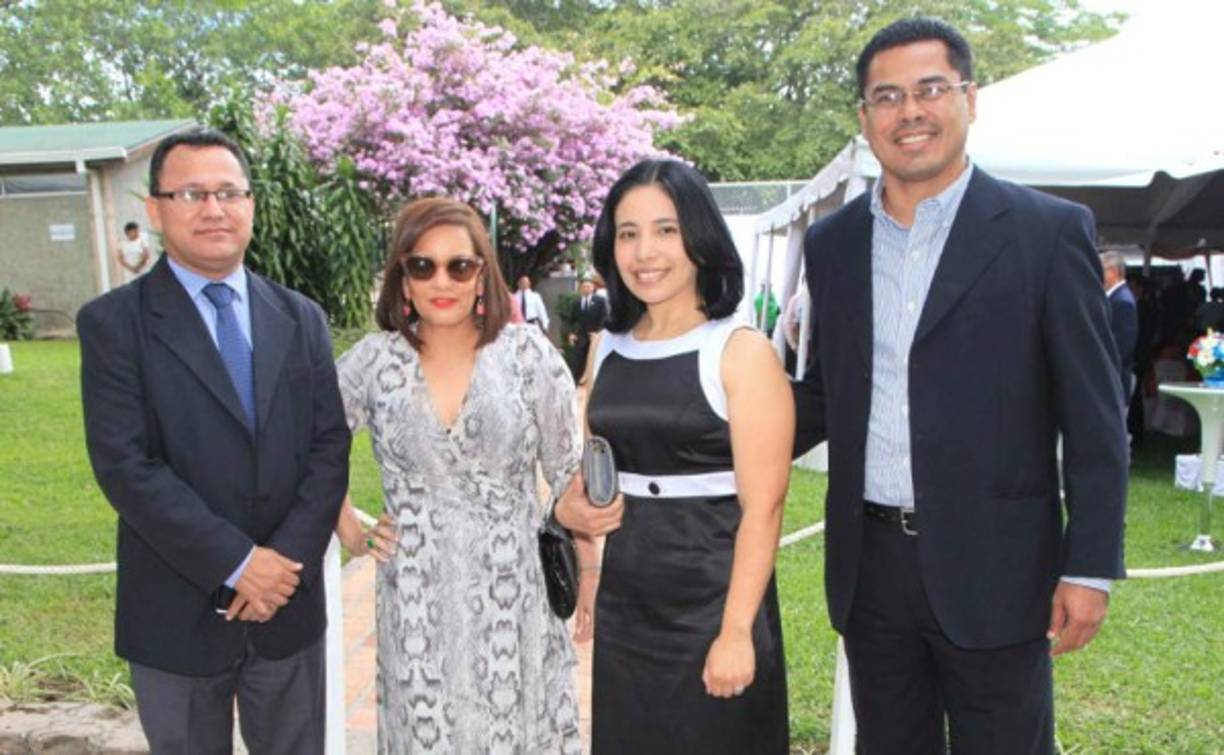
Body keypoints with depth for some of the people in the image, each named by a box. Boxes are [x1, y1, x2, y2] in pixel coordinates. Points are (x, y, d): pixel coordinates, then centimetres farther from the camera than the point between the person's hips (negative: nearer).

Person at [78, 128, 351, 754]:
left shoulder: (300, 318, 5)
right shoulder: (113, 322, -6)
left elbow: (330, 447, 1)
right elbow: (125, 466, -14)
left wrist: (287, 561, -12)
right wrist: (238, 562, -18)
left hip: (289, 605, 3)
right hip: (177, 614, -3)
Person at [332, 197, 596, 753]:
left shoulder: (528, 353, -6)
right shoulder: (373, 361, -3)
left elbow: (571, 474, -2)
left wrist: (589, 572, -1)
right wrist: (347, 530, 4)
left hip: (514, 592, -1)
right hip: (418, 602, 1)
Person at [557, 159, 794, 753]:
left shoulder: (742, 353, -10)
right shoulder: (606, 349, 6)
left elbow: (762, 508, -14)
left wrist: (737, 631, -18)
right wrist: (569, 504, -2)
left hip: (714, 603, -5)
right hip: (623, 603, 5)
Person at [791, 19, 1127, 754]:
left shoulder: (1049, 231, -5)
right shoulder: (832, 241, 6)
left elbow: (1095, 419, -6)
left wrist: (1090, 568, -9)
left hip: (993, 568, -3)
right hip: (871, 564, 4)